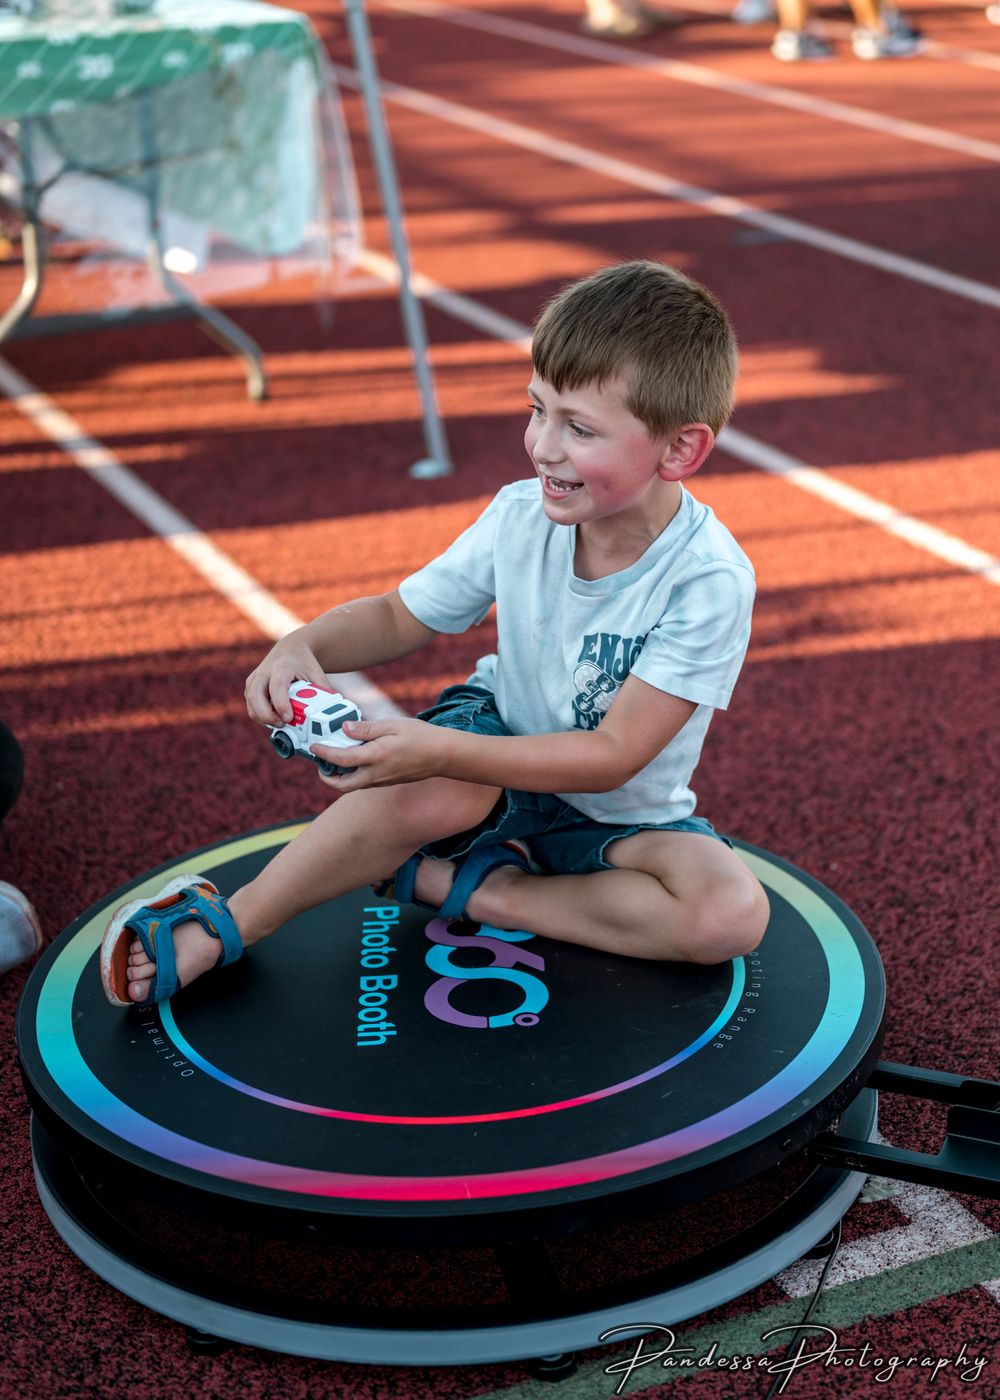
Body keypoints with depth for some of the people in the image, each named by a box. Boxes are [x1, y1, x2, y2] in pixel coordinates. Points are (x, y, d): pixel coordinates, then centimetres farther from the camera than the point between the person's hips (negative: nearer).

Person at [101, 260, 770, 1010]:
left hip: (618, 816, -1)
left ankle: (460, 885, -19)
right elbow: (397, 618, -2)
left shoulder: (711, 580, -27)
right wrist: (304, 646, -24)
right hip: (499, 737, 1)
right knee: (431, 790, -35)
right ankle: (222, 924, -16)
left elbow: (612, 755, -28)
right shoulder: (521, 515, -14)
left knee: (733, 914, -28)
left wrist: (441, 751, -40)